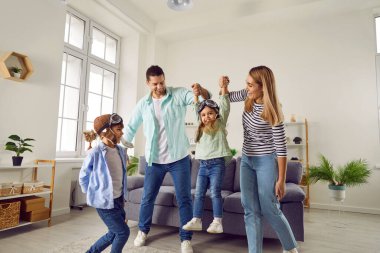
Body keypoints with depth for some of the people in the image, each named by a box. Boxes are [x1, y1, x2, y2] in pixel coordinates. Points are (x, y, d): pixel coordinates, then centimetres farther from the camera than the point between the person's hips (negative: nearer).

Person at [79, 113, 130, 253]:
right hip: (104, 201, -7)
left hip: (119, 199, 7)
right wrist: (93, 194, 2)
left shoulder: (121, 151, 1)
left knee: (114, 234, 16)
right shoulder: (95, 153, -19)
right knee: (123, 232, 0)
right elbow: (83, 177, -5)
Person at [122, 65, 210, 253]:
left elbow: (205, 98, -19)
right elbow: (131, 128, 11)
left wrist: (201, 91, -42)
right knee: (148, 197, 15)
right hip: (154, 160, 3)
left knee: (184, 199, 3)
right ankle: (143, 231, 38)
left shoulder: (178, 94, -7)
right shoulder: (143, 104, 1)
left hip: (179, 158, -2)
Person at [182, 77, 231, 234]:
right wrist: (196, 94, 3)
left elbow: (225, 107, -8)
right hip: (203, 164, 6)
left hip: (217, 164, -5)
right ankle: (196, 221, 16)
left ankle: (217, 223, 2)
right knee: (199, 193, 7)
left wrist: (223, 87, -14)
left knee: (215, 192, -5)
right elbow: (197, 109, 14)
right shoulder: (201, 127, 12)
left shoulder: (220, 124, 0)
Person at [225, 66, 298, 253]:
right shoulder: (249, 97, -2)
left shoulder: (272, 112, -20)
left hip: (266, 162, -6)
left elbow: (281, 148, -17)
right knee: (250, 210, 5)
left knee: (270, 211, 3)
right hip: (246, 160, 6)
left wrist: (281, 180, -16)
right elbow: (228, 97, 16)